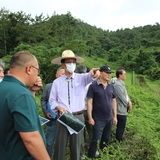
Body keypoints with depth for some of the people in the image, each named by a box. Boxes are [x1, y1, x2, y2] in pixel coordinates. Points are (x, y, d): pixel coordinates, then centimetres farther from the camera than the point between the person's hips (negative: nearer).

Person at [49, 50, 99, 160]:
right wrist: (58, 107, -14)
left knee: (76, 146, 13)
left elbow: (88, 77, -22)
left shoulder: (81, 78, 1)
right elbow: (52, 100, 6)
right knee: (60, 145, 9)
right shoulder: (57, 82, 2)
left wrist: (92, 73, -45)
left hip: (78, 117, 0)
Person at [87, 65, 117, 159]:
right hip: (98, 119, -5)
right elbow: (89, 102, -11)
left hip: (109, 119, 5)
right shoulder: (93, 86, -12)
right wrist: (90, 117, -13)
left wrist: (115, 116, 9)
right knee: (95, 140, 3)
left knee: (106, 140, 19)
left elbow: (114, 101, 10)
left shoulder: (111, 87, 5)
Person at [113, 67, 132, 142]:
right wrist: (128, 104, -6)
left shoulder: (122, 83, 11)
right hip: (121, 110, -10)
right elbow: (122, 97, -21)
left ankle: (119, 140, 35)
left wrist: (129, 102, -2)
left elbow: (126, 94, 15)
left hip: (123, 110, 10)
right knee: (120, 128, 3)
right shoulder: (118, 84, -22)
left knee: (121, 127, 21)